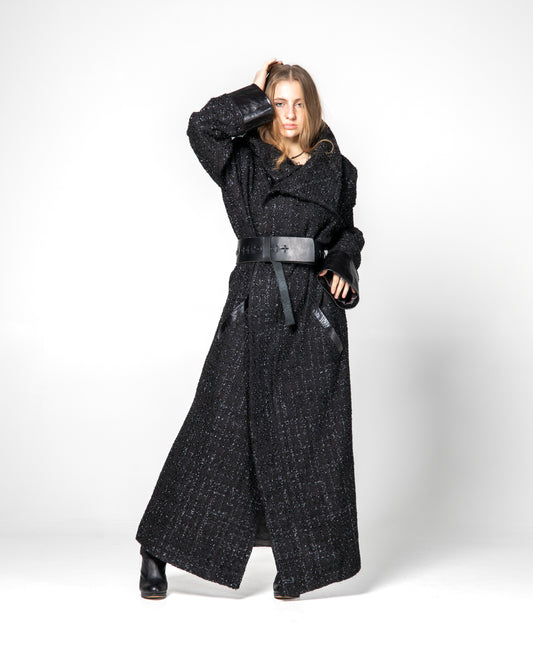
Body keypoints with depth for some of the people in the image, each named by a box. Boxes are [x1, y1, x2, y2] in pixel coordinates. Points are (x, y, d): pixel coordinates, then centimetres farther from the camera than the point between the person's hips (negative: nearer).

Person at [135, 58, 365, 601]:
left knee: (309, 431, 2)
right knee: (223, 422, -3)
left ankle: (299, 562, 15)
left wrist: (343, 267, 4)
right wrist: (255, 96, -2)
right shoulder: (244, 160, 6)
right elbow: (202, 126, -12)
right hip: (254, 302, -2)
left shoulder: (336, 168, 13)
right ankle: (157, 553, 9)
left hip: (316, 307, 3)